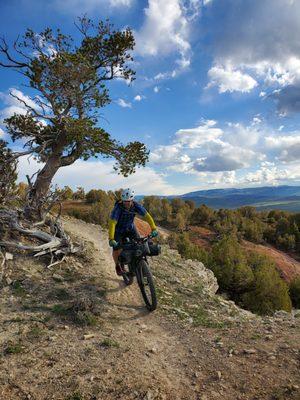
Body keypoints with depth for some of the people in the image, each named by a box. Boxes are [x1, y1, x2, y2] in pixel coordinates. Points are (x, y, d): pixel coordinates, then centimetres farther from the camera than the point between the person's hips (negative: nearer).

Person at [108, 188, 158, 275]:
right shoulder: (118, 207, -33)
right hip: (118, 229, -3)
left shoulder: (136, 206, -24)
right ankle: (117, 265, 17)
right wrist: (111, 239, -48)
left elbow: (147, 216, -21)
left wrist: (154, 229, -33)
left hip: (130, 228, 3)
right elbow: (112, 223, -39)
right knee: (116, 249, -13)